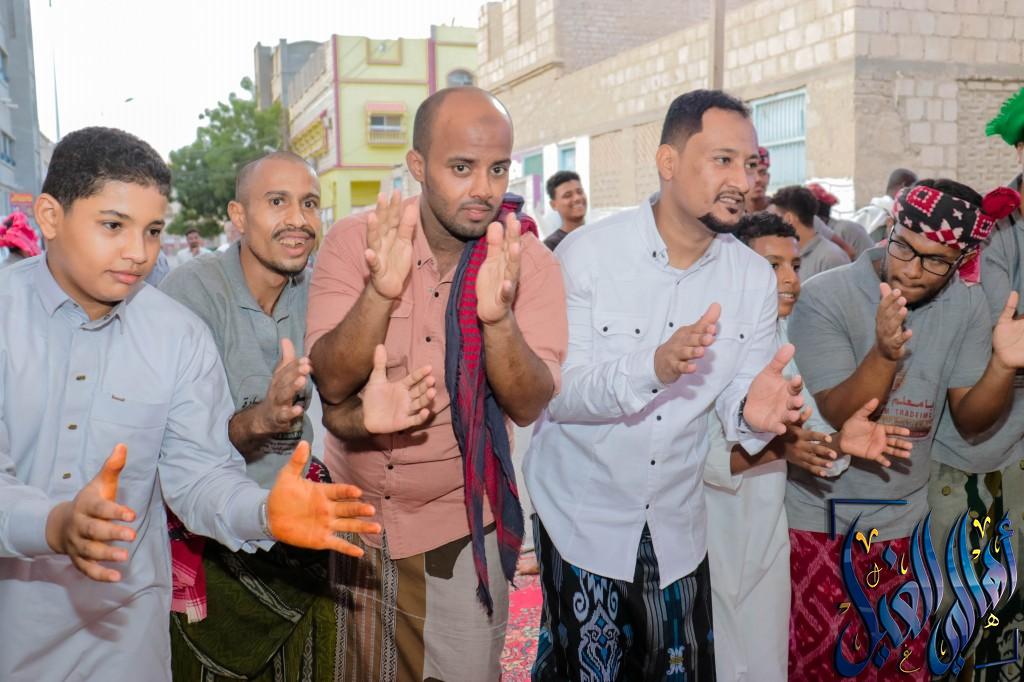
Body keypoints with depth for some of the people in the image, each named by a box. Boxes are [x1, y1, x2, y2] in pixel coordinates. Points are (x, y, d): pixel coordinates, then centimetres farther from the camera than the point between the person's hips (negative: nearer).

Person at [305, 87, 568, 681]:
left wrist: (498, 314, -37)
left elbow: (529, 405, -19)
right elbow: (332, 384, -18)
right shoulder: (354, 242, -11)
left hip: (458, 528, -1)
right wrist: (380, 291, -35)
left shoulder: (530, 263, -12)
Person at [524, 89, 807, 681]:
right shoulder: (588, 254, -14)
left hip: (678, 527, 4)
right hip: (582, 518, -3)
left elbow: (737, 394, -2)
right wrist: (653, 368, -35)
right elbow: (555, 392, -18)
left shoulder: (755, 276, -2)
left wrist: (753, 410, -27)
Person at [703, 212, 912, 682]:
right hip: (708, 542, -5)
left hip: (767, 539, 6)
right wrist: (774, 448, -35)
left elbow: (807, 431, -1)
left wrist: (839, 442, -21)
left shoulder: (790, 341, 4)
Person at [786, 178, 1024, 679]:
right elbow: (837, 419, -21)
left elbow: (969, 421, -2)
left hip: (900, 519, 4)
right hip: (817, 512, -3)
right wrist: (885, 353, -39)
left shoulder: (964, 308, -4)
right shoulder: (825, 296, -18)